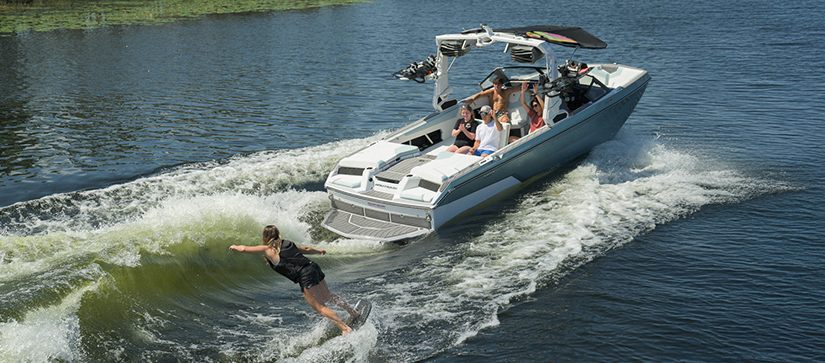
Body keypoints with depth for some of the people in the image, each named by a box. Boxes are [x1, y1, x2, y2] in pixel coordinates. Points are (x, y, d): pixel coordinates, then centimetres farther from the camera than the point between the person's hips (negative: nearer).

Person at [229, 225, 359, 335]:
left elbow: (244, 249, 4)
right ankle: (354, 313, 38)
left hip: (306, 276, -8)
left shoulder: (268, 249, 2)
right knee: (327, 296, 28)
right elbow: (306, 250, 31)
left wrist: (235, 246, 26)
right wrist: (318, 251, 51)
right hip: (314, 267, 8)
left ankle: (345, 328, -7)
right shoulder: (287, 243, 19)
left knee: (320, 308, -2)